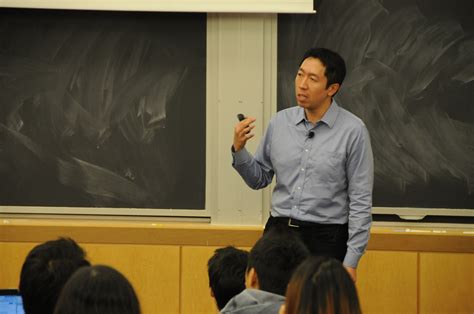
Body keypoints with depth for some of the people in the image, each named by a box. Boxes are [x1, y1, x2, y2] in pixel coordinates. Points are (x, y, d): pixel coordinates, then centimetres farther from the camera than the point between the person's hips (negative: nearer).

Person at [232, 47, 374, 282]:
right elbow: (260, 179, 14)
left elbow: (361, 201, -7)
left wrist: (351, 261, -11)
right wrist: (239, 149, -5)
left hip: (325, 239, -4)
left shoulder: (352, 131, -8)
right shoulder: (280, 123, 5)